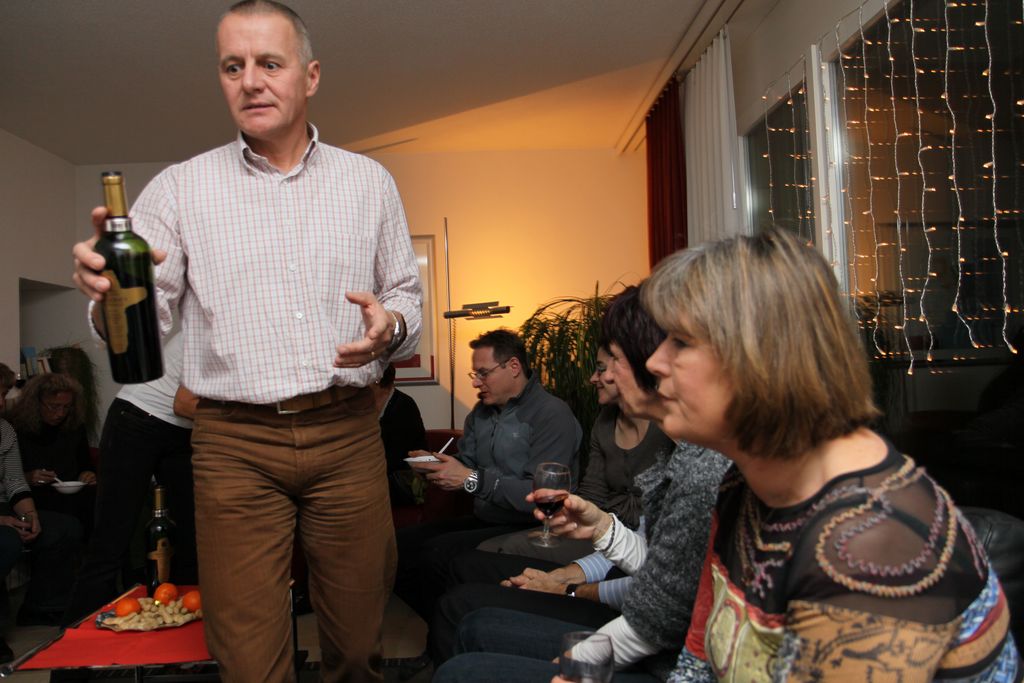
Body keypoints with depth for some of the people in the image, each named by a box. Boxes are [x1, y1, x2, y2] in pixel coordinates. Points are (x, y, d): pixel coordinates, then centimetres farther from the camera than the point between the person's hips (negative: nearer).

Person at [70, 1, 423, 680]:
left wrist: (391, 326, -11)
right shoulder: (180, 188, 5)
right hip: (235, 445, -1)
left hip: (348, 433, 1)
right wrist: (111, 295, -25)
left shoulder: (370, 182, 8)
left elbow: (408, 294, 12)